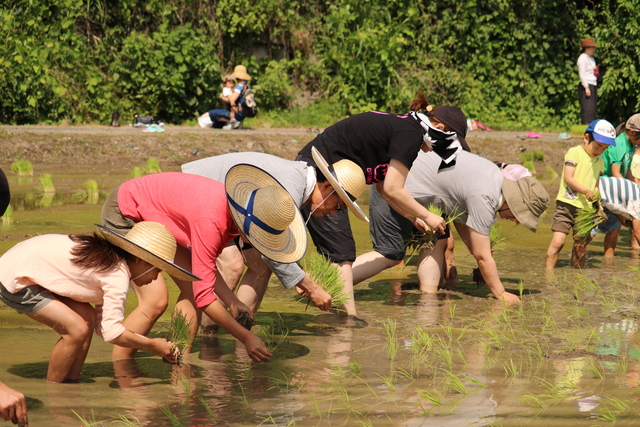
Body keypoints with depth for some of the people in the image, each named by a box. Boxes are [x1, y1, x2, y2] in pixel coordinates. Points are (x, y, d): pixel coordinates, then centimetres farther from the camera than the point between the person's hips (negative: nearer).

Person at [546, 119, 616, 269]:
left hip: (586, 208, 6)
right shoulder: (574, 153, -5)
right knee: (558, 241, -13)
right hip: (567, 205, -6)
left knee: (581, 245, 8)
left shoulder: (600, 162, 16)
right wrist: (586, 191, -21)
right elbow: (568, 178, -12)